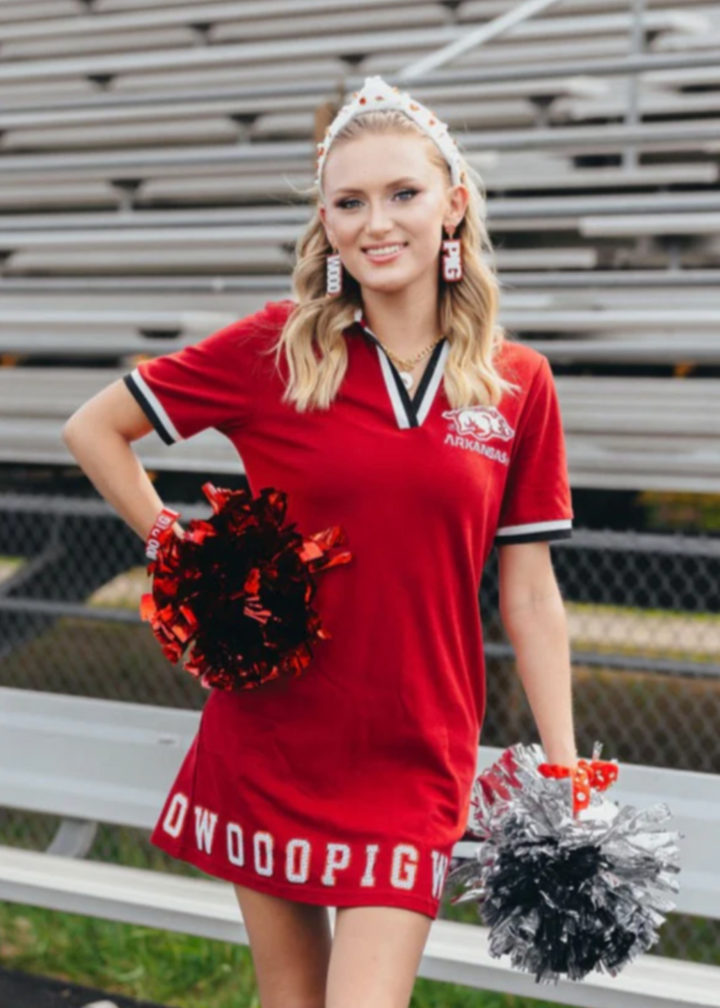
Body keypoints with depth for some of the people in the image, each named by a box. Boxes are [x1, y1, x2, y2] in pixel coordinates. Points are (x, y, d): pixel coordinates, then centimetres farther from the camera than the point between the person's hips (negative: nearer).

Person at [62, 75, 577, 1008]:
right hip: (269, 741, 0)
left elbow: (529, 596, 3)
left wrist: (565, 779, 1)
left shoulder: (517, 383, -1)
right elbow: (93, 429, 4)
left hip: (415, 757, 0)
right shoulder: (276, 348, -5)